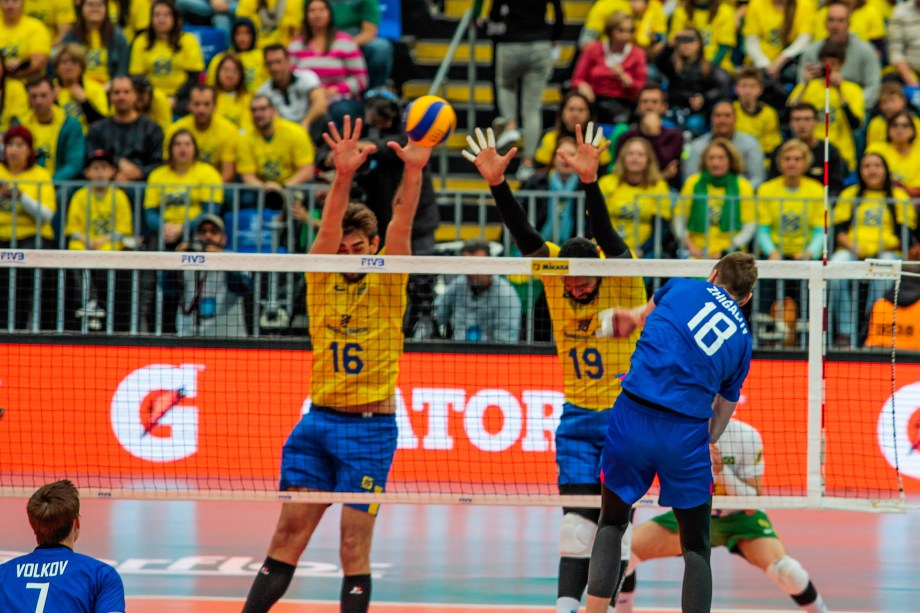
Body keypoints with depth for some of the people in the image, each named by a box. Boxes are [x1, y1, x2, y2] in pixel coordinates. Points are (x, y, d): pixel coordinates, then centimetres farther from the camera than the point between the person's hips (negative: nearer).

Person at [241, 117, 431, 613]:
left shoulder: (387, 282, 0)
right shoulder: (320, 278, 5)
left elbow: (401, 223, -15)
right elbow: (329, 226, -12)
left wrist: (412, 171, -32)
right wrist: (343, 176, -30)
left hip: (371, 427, -3)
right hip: (318, 420, 3)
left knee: (354, 546, -3)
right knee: (288, 534, 4)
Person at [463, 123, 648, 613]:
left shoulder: (623, 277, -14)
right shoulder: (553, 270, -5)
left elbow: (606, 233, -30)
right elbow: (524, 236, -17)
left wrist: (590, 180, -46)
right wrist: (497, 184, -32)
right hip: (578, 416, 3)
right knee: (578, 511, -5)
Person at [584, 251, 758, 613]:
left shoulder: (682, 288, 12)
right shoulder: (742, 340, 14)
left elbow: (645, 315, 34)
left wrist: (629, 317, 57)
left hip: (633, 415, 0)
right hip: (687, 431, 0)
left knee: (611, 524, 18)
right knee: (696, 548, 12)